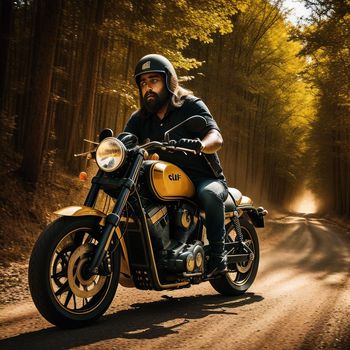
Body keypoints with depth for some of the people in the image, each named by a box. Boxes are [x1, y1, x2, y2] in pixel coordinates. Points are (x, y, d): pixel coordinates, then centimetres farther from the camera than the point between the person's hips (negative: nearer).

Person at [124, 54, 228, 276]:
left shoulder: (191, 106, -4)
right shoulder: (139, 119, 11)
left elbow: (217, 138, -19)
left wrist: (199, 144, -43)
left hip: (205, 179, -4)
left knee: (209, 194, -37)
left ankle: (218, 254, -22)